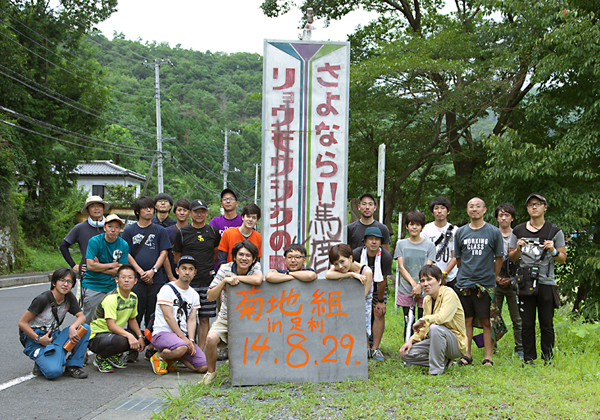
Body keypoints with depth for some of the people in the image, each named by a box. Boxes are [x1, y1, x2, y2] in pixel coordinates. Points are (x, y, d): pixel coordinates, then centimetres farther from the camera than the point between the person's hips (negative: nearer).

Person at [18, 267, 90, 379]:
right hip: (36, 341, -6)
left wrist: (72, 328, -26)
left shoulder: (69, 297, 1)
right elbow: (22, 323, -14)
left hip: (55, 336, 6)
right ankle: (40, 365, 6)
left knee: (85, 328, -18)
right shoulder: (43, 299, -18)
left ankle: (72, 367, -9)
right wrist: (39, 339, -22)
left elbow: (81, 317, -5)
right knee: (53, 372, -31)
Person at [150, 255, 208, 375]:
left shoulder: (194, 295, 15)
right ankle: (158, 357, -7)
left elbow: (191, 319, 7)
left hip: (183, 336, 6)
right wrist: (184, 338, -17)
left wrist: (190, 340, -11)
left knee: (203, 367, -10)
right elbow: (168, 317, -12)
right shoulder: (167, 289, -5)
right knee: (181, 348, -39)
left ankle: (172, 358, 14)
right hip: (163, 333, -6)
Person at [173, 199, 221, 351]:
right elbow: (177, 257, 10)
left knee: (204, 319, 3)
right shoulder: (182, 233, 3)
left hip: (208, 281, 2)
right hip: (188, 282, -2)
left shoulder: (213, 232, 9)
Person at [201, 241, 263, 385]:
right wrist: (225, 280, -24)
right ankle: (211, 372, 1)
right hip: (226, 317, 0)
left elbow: (258, 280, -31)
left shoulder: (255, 267, -5)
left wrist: (235, 277, -21)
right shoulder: (225, 269, -7)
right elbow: (210, 296, -10)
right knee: (211, 339, -24)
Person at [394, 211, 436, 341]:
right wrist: (413, 284, -11)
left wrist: (420, 286, -16)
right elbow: (401, 267, 2)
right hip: (406, 291, 1)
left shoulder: (429, 245, 6)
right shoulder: (401, 244, 9)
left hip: (424, 291, -1)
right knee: (408, 324, 2)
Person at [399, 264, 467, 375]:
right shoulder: (427, 300, 8)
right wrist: (412, 340, -2)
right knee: (406, 354, -8)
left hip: (456, 343, -8)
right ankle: (444, 361, 3)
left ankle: (436, 371, -24)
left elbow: (442, 317, -33)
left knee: (435, 327, -37)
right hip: (435, 339, 8)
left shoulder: (449, 294, -16)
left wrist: (422, 320, -17)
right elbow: (424, 329, 15)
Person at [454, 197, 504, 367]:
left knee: (487, 321, -2)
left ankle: (488, 357, 2)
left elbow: (499, 258, 6)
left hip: (486, 284, -2)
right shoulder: (460, 232, 8)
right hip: (464, 283, 2)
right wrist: (467, 273, 11)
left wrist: (491, 277, 6)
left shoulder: (494, 232, 1)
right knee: (467, 320, 7)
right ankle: (467, 355, 14)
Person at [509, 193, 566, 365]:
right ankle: (529, 358, 10)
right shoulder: (518, 231, 10)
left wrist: (553, 251, -13)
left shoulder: (555, 231, 6)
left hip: (546, 283, -1)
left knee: (547, 324, 1)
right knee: (527, 324, 3)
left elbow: (563, 259, 7)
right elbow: (512, 258, 15)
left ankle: (548, 358, 10)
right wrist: (518, 249, -6)